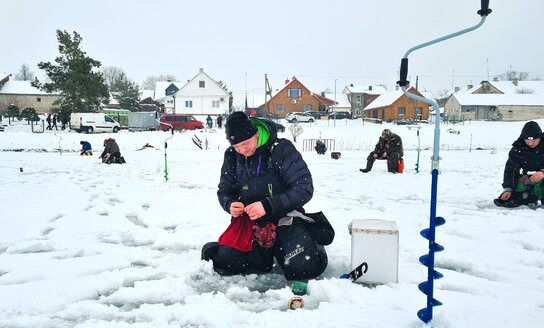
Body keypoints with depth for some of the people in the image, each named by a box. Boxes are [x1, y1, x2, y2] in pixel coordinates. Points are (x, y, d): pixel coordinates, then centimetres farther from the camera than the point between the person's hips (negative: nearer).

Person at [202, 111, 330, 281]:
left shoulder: (282, 149, -15)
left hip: (284, 219, -4)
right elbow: (224, 191, 11)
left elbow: (304, 188, -18)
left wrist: (268, 206, -28)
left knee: (303, 267, -22)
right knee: (224, 261, -15)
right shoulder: (232, 156, 0)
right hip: (249, 221, 4)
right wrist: (230, 204, -14)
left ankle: (312, 246, 14)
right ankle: (264, 253, 13)